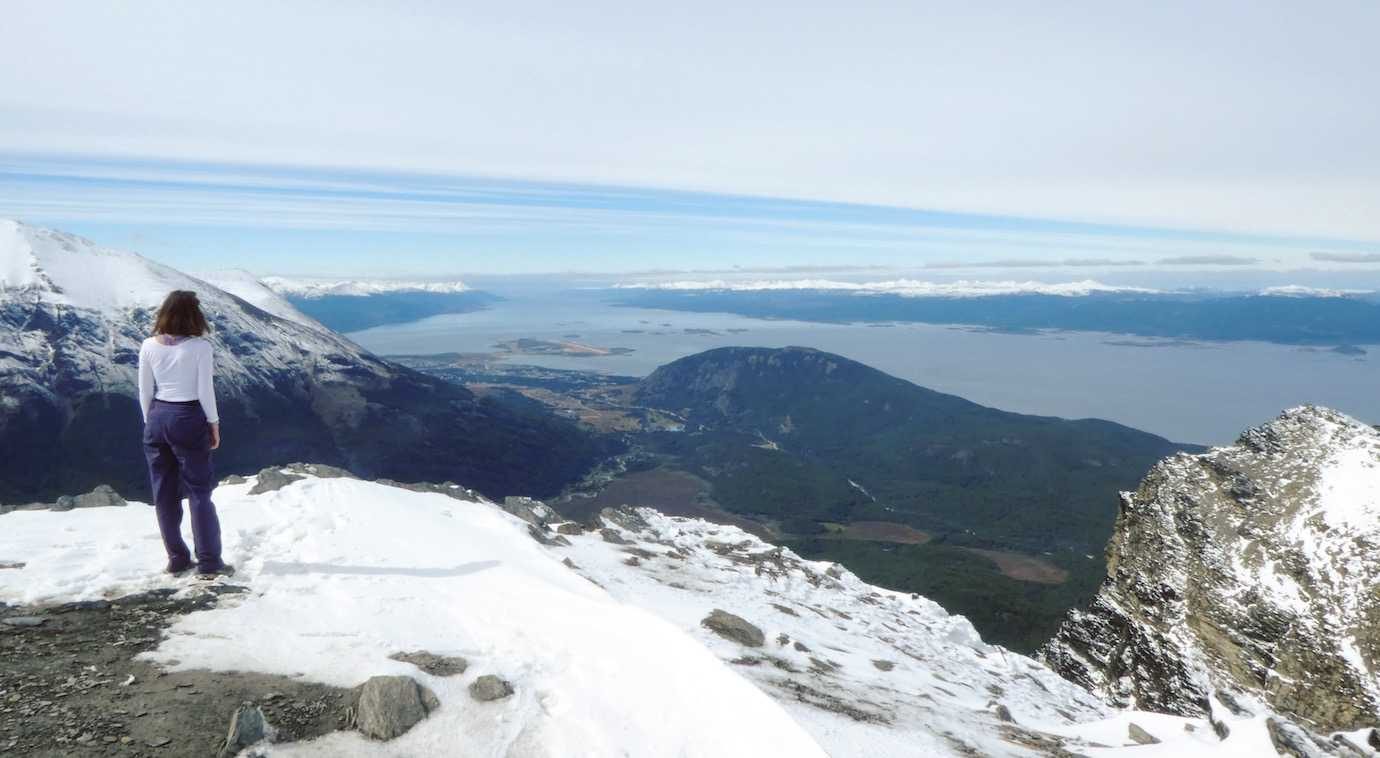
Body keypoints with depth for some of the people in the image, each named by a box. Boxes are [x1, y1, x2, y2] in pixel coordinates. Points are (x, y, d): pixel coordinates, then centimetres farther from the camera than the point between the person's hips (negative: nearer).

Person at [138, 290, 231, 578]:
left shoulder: (149, 346, 1)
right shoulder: (199, 346, -12)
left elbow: (145, 392, 5)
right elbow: (205, 390, -11)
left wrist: (150, 422, 16)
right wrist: (214, 424, -1)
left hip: (158, 419, 4)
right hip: (189, 419, -4)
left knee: (164, 493, 11)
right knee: (199, 492, 3)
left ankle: (177, 559, 19)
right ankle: (209, 561, 5)